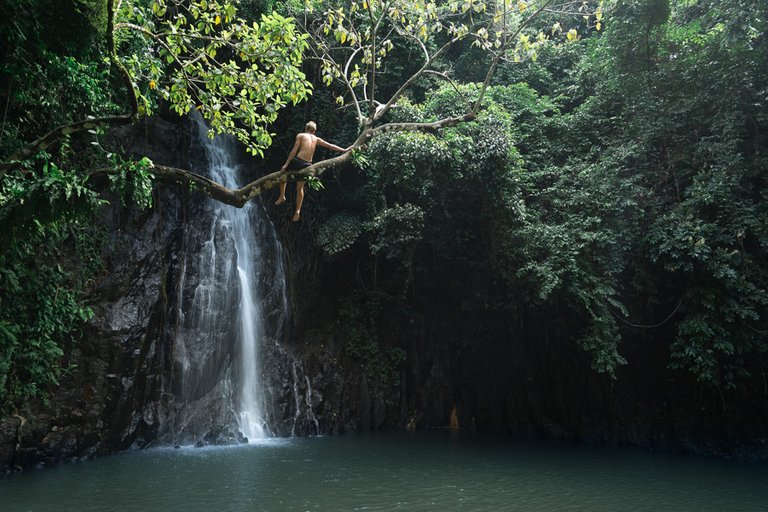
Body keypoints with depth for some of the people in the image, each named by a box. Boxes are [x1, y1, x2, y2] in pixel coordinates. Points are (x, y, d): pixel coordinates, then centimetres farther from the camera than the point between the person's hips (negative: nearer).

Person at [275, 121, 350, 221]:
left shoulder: (300, 135, 3)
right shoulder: (316, 139, 14)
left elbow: (294, 150, -5)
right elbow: (331, 146, 17)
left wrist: (286, 164, -5)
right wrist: (344, 150, 27)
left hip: (297, 161, -4)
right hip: (307, 165, 4)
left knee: (282, 173, 26)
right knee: (300, 188, 19)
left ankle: (282, 196, 18)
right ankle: (298, 211, 15)